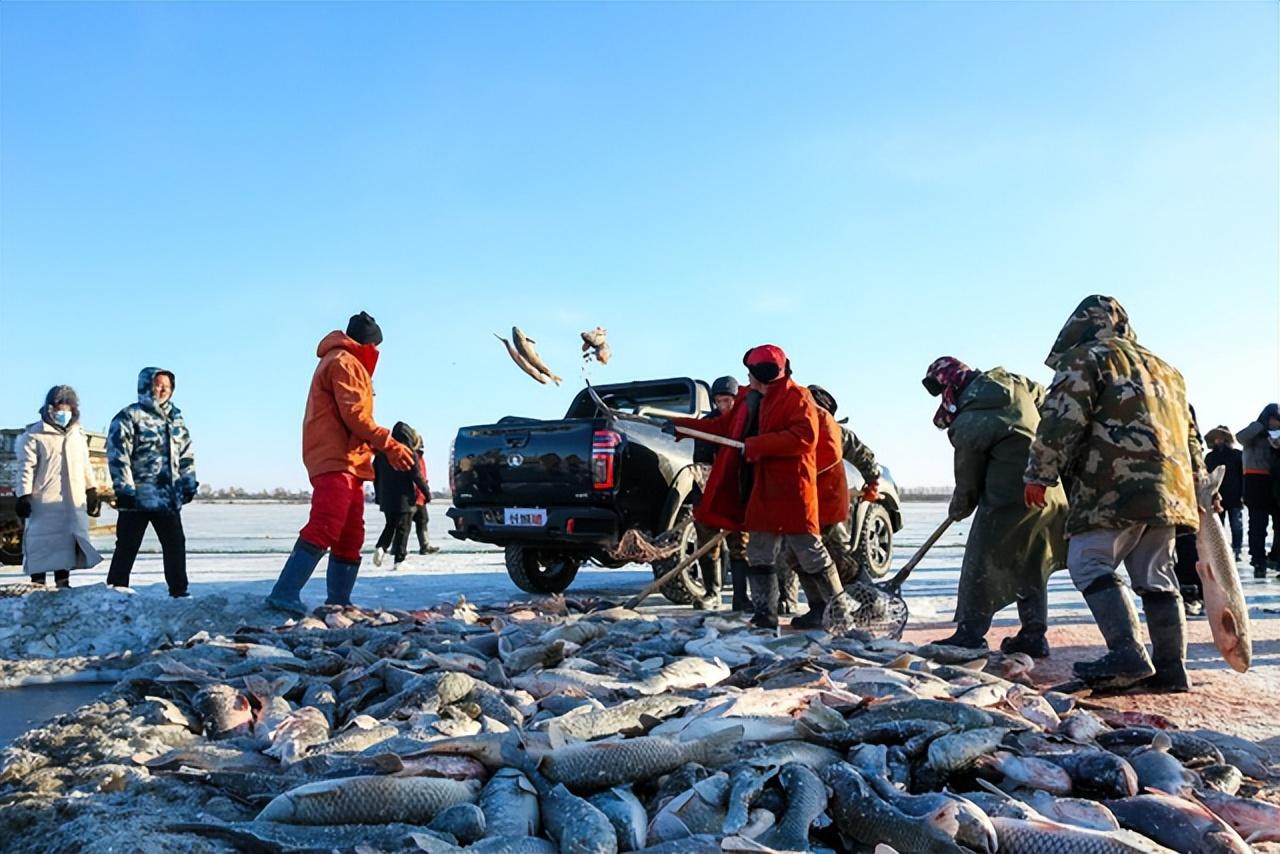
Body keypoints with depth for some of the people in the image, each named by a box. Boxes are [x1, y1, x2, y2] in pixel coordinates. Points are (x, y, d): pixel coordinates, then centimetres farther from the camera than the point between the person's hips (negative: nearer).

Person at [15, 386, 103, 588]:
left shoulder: (78, 435, 15)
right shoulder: (33, 435, -4)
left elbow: (86, 466, 21)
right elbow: (25, 468, -6)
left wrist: (92, 492, 18)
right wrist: (24, 497, -12)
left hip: (73, 504, 5)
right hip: (44, 505, -5)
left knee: (67, 545, 8)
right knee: (42, 546, -3)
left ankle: (63, 584, 16)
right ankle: (38, 587, 2)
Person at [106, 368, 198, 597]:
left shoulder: (175, 419, 14)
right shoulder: (129, 417, -5)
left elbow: (186, 454, 19)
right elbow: (118, 456, -11)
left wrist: (189, 483, 11)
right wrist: (124, 490, -16)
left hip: (169, 498, 6)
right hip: (138, 498, -6)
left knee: (176, 544, 6)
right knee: (127, 547, 1)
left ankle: (179, 592, 13)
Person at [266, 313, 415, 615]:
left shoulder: (344, 363, 28)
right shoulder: (345, 363, -4)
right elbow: (355, 416, -15)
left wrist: (385, 449, 18)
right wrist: (390, 445, -12)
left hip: (345, 464, 11)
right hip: (336, 462, -11)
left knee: (350, 538, 11)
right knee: (324, 529, -21)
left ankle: (338, 602, 13)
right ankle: (285, 595, -26)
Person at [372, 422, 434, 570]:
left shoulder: (381, 453, 6)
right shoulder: (410, 454, -10)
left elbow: (376, 475, 10)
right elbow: (416, 476, -13)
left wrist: (378, 495, 18)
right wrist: (427, 491, -1)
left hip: (386, 498, 5)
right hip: (404, 498, -5)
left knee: (390, 525, 20)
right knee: (403, 528, 2)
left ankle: (381, 547, -3)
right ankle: (399, 560, 0)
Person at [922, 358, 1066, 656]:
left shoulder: (968, 425, -14)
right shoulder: (1014, 382, 6)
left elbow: (968, 475, -4)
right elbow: (1043, 395, 25)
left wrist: (959, 505, 15)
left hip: (1009, 496, -8)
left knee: (980, 563, 2)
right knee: (1032, 566, 16)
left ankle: (970, 634, 4)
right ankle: (1034, 635, 18)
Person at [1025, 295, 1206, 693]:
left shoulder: (1085, 358, 3)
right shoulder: (1164, 370, 27)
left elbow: (1061, 420, -10)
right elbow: (1189, 434, 30)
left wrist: (1039, 475, -8)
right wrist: (1198, 484, 34)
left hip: (1114, 487, -8)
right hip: (1169, 490, 8)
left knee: (1088, 563, -9)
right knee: (1155, 576, 10)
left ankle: (1127, 654, -19)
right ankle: (1170, 668, 10)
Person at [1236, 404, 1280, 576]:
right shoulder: (1255, 434, 3)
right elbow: (1241, 437, -18)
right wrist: (1262, 425, -19)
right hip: (1257, 480, -5)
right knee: (1258, 523, -5)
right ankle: (1259, 562, -6)